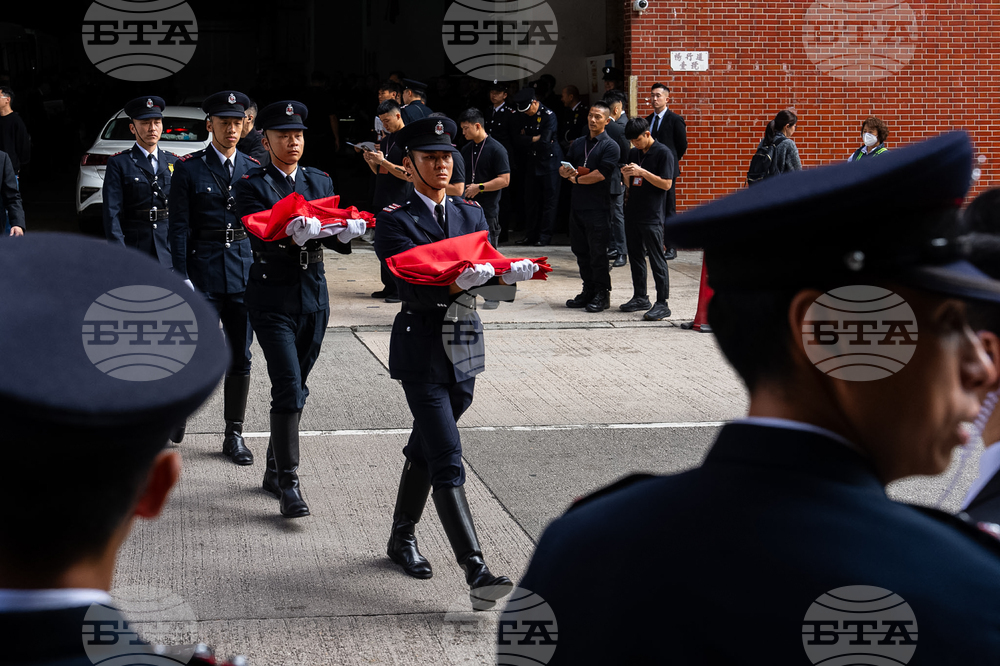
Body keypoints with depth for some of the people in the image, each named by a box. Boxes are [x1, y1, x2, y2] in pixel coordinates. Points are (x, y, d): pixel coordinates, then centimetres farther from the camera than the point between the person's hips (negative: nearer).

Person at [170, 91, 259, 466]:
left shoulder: (253, 169, 9)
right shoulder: (188, 168, 0)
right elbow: (179, 228, -3)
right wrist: (182, 278, -9)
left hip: (245, 273, 3)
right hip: (203, 272, -3)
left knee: (240, 357, 5)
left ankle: (234, 435, 13)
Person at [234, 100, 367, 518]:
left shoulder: (320, 182, 11)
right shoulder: (251, 186, -5)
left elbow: (332, 239, 5)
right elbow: (262, 239, -19)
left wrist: (346, 233, -18)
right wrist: (293, 236, -38)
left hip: (314, 297, 5)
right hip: (273, 299, -5)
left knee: (295, 389, 13)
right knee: (288, 390, -12)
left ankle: (274, 470, 28)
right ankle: (288, 484, -8)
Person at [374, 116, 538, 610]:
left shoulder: (471, 214, 12)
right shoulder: (395, 221, -6)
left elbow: (488, 272, 5)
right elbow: (416, 287, -18)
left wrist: (508, 274, -18)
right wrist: (457, 281, -36)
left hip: (464, 347, 6)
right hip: (421, 350, -6)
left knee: (425, 449, 18)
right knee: (447, 463, -11)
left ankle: (402, 537, 36)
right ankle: (477, 574, -18)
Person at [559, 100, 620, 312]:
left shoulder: (610, 146, -6)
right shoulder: (578, 143, 16)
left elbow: (600, 174, -16)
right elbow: (563, 168, 16)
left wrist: (576, 179, -5)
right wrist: (566, 172, -8)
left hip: (598, 208, -7)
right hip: (578, 205, 7)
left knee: (598, 253, -4)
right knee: (581, 251, 11)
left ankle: (602, 295, 4)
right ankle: (588, 291, 20)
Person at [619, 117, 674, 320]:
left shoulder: (663, 153, -8)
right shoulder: (634, 153, 14)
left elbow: (666, 184, -13)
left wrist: (642, 172, -19)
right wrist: (626, 175, -3)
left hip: (653, 216, -8)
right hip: (633, 212, 8)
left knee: (657, 259, -7)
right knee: (636, 256, 13)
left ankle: (662, 304, -5)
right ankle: (640, 298, 23)